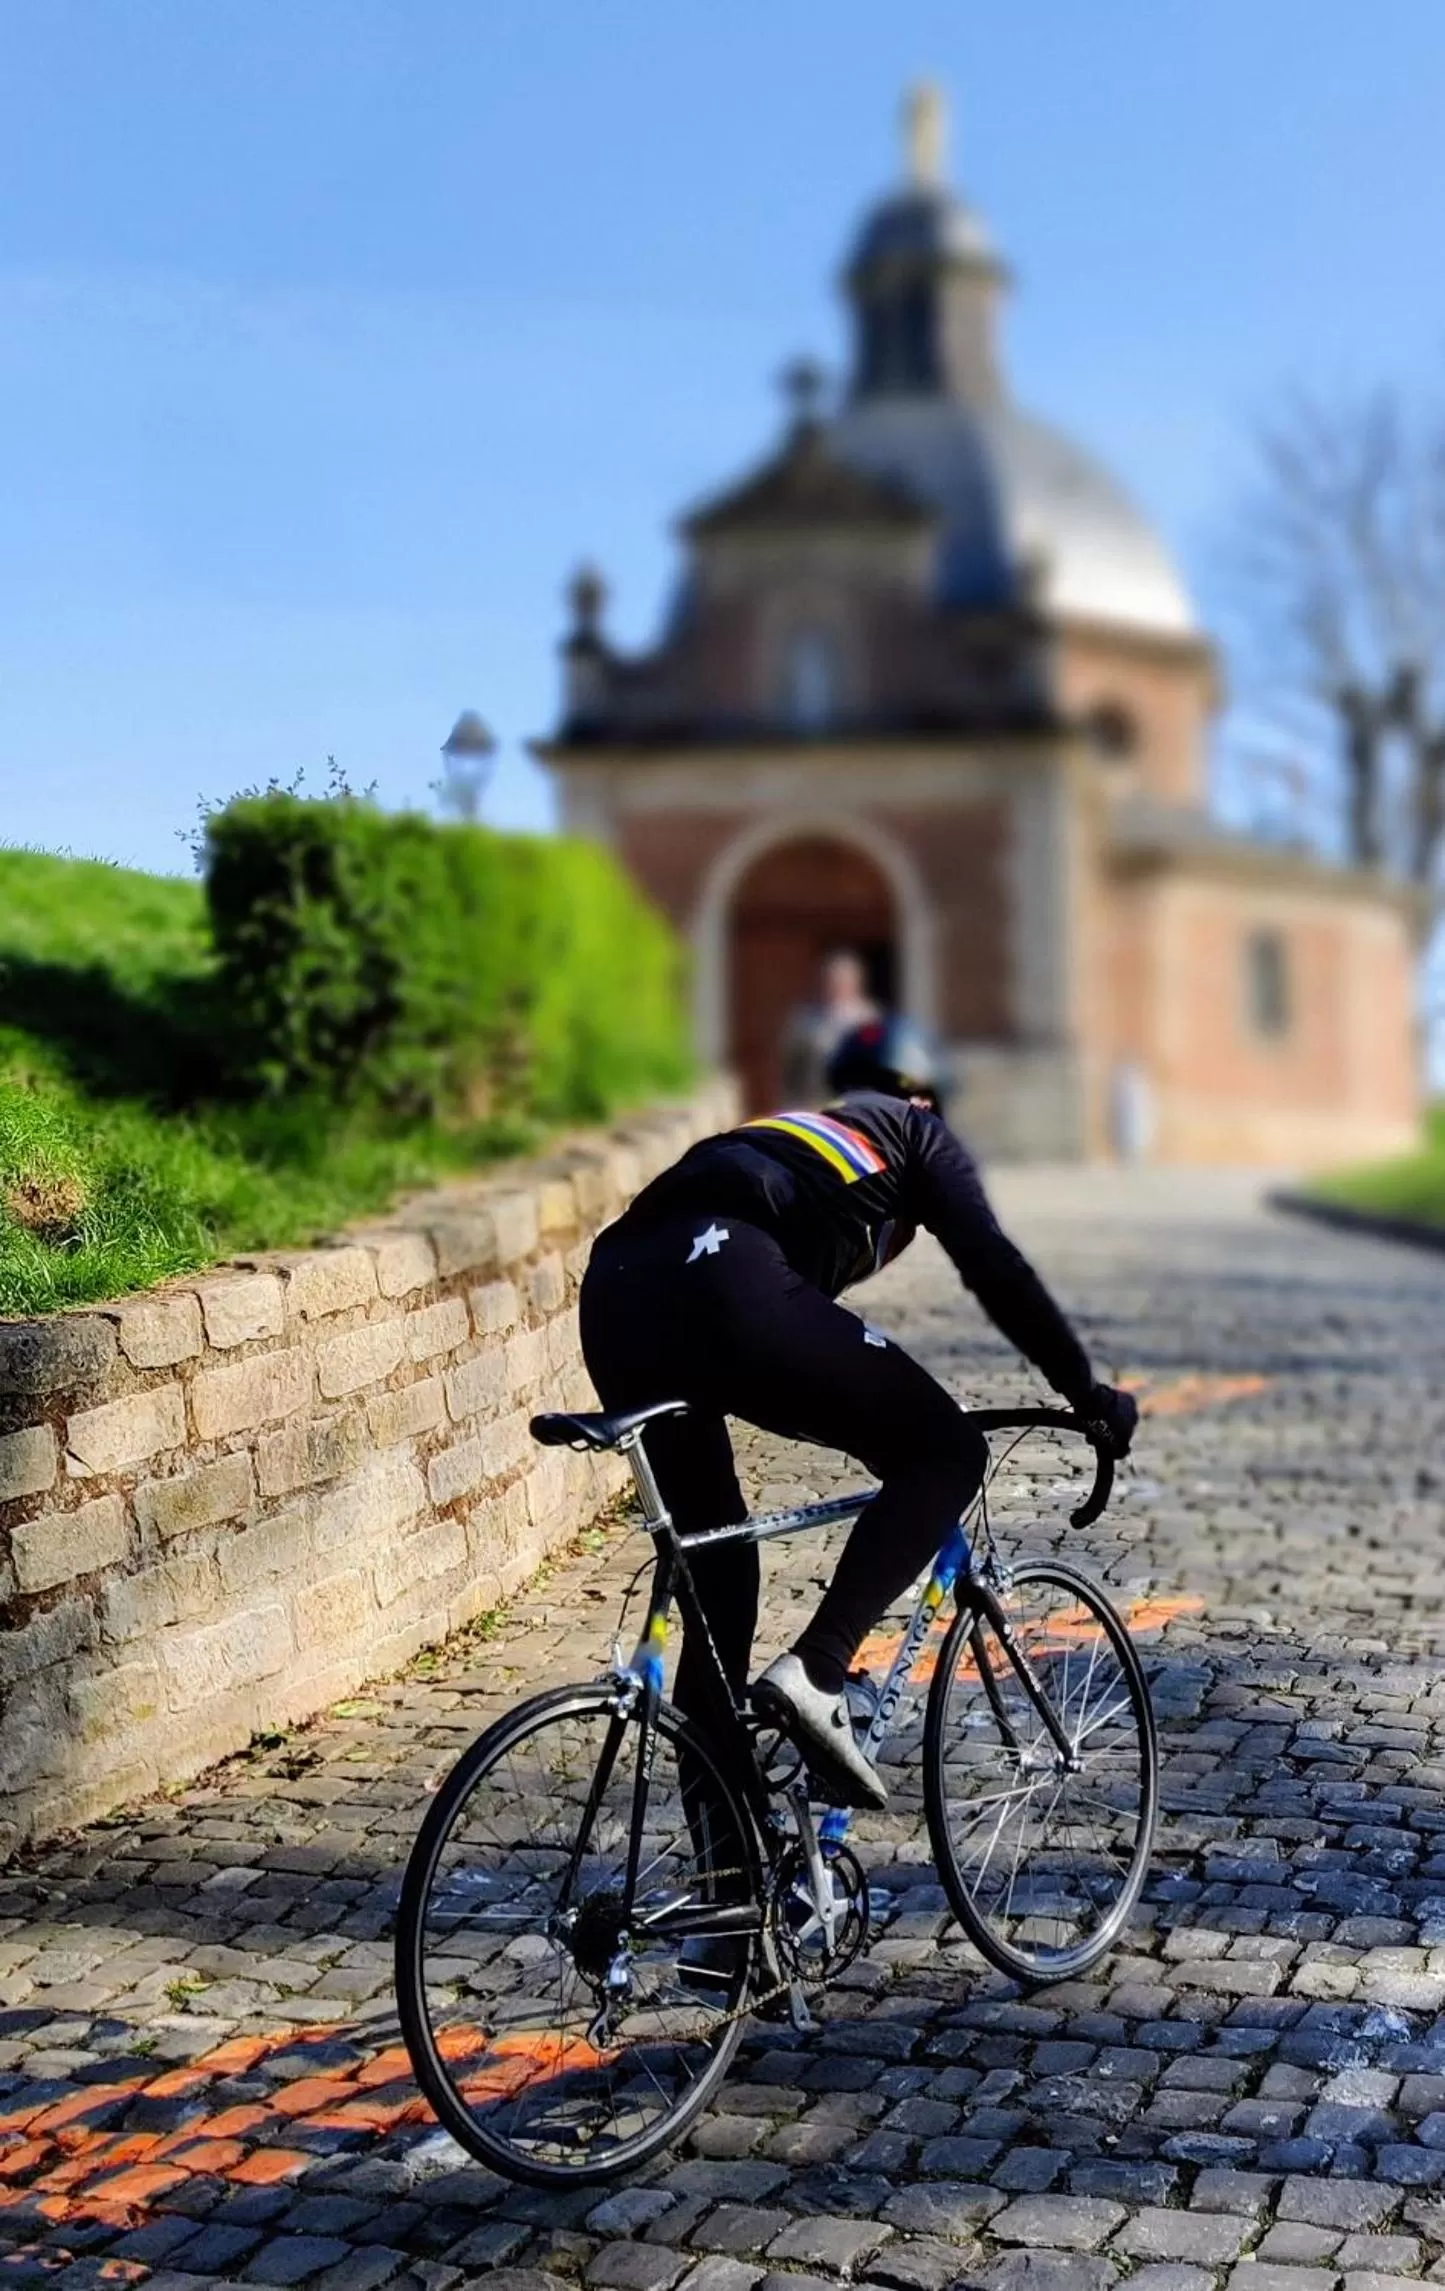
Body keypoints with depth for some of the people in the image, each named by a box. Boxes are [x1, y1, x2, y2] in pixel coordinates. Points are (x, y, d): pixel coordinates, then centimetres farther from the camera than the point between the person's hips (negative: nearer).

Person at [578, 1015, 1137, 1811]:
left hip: (614, 1289, 7)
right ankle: (814, 1671, -10)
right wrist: (1089, 1393, 18)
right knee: (947, 1452, 6)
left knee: (710, 1550, 22)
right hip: (722, 1284, -7)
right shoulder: (914, 1132, 27)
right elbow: (994, 1268, 13)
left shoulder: (783, 1131, 43)